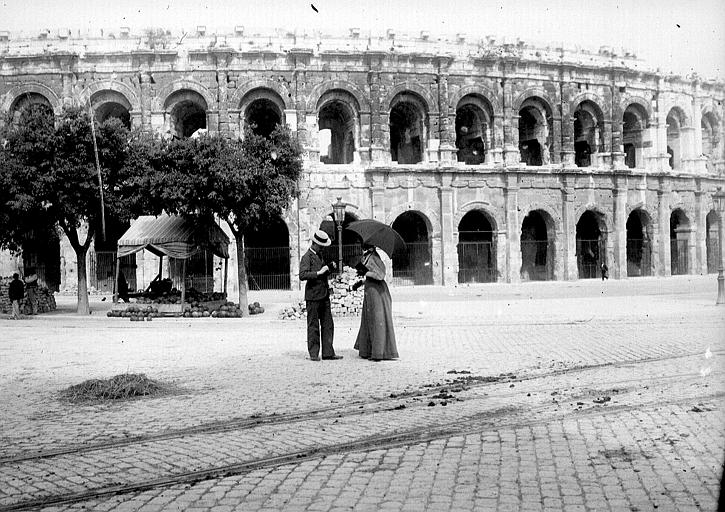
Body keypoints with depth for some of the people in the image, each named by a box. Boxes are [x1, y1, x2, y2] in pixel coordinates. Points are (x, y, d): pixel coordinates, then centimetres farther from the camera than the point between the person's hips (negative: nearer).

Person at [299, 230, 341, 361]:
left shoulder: (320, 256, 18)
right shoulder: (307, 257, -8)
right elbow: (302, 275, -22)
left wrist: (328, 269, 10)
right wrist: (319, 273, -26)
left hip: (324, 295, 8)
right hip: (313, 296, -8)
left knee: (328, 325, 6)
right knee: (313, 326, -1)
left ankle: (328, 352, 9)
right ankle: (313, 354, 6)